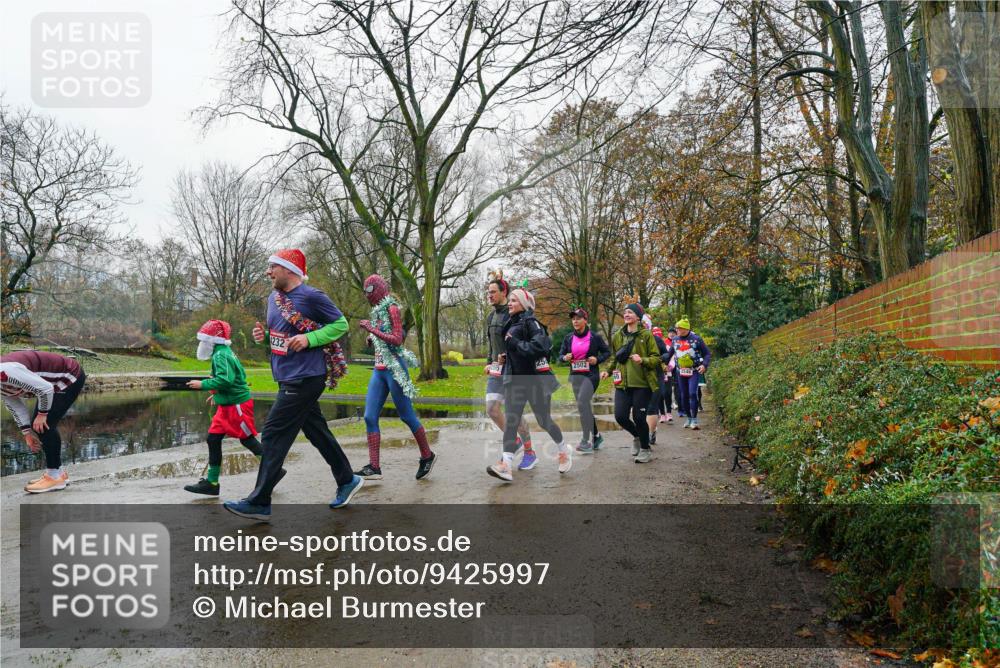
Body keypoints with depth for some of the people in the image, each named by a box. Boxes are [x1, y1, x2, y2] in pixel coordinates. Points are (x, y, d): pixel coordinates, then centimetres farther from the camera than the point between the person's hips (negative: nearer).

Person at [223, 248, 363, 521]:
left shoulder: (311, 297, -13)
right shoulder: (273, 298, 13)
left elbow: (341, 324, -8)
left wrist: (309, 339, -19)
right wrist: (264, 335, 2)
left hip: (304, 379, -9)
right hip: (288, 379, 9)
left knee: (274, 434, -8)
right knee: (316, 431, 15)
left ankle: (259, 503, 0)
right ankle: (347, 481, 29)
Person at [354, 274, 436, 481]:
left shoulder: (392, 309, -8)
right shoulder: (377, 311, 14)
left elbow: (398, 340, -18)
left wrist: (372, 330, -18)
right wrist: (371, 338, 6)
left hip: (394, 369, -8)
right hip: (379, 370, 8)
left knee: (407, 415, 1)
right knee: (370, 417, -2)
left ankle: (427, 456, 19)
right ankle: (374, 467, -1)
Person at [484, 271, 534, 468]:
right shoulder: (491, 316, 14)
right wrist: (489, 363, 15)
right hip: (496, 370, 7)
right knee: (492, 409, -2)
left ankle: (530, 453, 12)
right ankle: (514, 440, 20)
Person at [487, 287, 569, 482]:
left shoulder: (531, 322, -10)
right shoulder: (511, 324, 15)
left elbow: (541, 346, -24)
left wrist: (515, 343, -19)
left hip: (535, 379, -7)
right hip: (515, 379, 7)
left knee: (543, 420, 5)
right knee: (511, 421, -7)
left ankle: (564, 451, 31)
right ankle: (506, 466, -15)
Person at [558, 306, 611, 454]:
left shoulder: (594, 336, -2)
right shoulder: (568, 338, 8)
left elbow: (607, 352, 6)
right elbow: (561, 354, 15)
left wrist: (597, 359, -12)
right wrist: (565, 357, -8)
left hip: (590, 375, -5)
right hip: (575, 376, 6)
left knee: (582, 403, -20)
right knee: (585, 407, 11)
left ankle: (586, 441, -15)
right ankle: (596, 435, 28)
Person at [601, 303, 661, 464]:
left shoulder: (646, 335, -3)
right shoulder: (618, 336, 11)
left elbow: (656, 358, -3)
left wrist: (643, 360, -20)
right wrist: (607, 370, 7)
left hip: (642, 383, -4)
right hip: (622, 383, 4)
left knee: (638, 417, -4)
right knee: (620, 416, -3)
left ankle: (645, 450, 19)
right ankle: (636, 436, 30)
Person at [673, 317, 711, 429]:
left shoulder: (696, 339, -7)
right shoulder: (675, 340, 6)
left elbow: (707, 354, -1)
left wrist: (704, 365, -16)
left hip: (694, 371, -5)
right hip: (681, 372, 5)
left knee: (692, 394, -17)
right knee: (683, 396, 9)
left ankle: (694, 420, -10)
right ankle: (689, 418, 24)